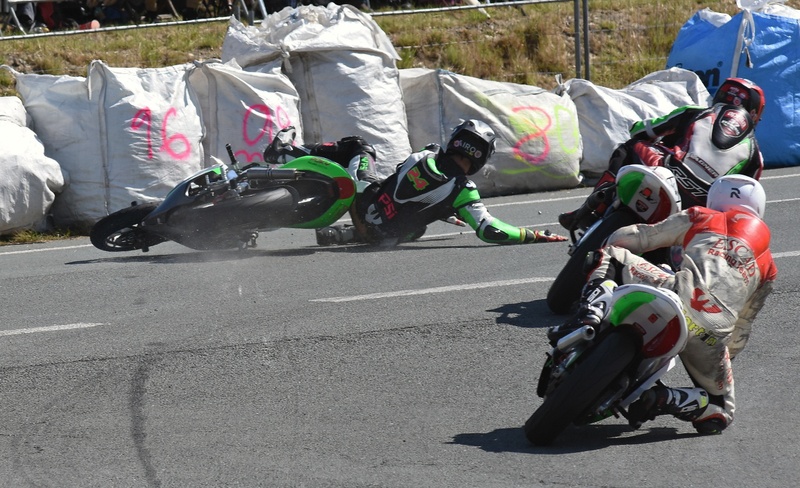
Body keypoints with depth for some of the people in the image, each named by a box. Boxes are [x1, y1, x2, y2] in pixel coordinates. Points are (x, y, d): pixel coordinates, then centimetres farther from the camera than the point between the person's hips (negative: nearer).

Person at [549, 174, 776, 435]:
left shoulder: (699, 218, 24)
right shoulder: (768, 267, 32)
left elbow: (627, 238, 21)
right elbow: (742, 327, 33)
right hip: (712, 335, 2)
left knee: (609, 257, 19)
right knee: (719, 413, 24)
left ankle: (589, 316, -11)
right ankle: (664, 399, -8)